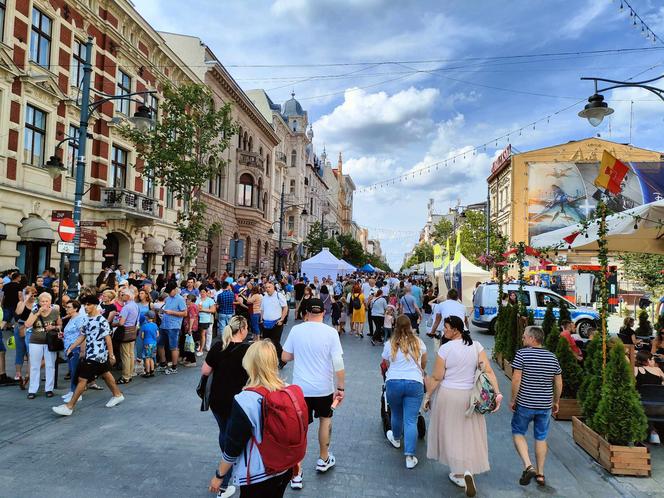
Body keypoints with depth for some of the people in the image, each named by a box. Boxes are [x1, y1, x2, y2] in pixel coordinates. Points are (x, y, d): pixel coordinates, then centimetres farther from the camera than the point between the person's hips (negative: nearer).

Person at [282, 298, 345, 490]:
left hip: (300, 387, 1)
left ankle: (297, 473, 11)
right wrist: (341, 388, -4)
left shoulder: (296, 330, -6)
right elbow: (338, 364, -13)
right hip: (324, 387, 0)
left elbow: (285, 357, 1)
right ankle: (323, 460, 39)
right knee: (326, 418, 24)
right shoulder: (330, 332, -11)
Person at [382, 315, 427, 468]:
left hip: (393, 382, 0)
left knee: (396, 414, 22)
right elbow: (424, 363, 21)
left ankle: (396, 438, 47)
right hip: (415, 383, 0)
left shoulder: (390, 344, 4)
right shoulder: (418, 342, 7)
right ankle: (410, 457, 0)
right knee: (411, 420, 2)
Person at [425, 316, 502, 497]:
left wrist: (427, 395, 2)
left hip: (448, 395, -3)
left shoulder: (445, 348, -14)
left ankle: (460, 473, 13)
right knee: (468, 435, 16)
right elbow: (488, 371, -9)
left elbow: (437, 378, -9)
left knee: (451, 434, 12)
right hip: (470, 396, 3)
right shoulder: (476, 346, -3)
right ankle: (466, 471, 15)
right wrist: (497, 393, -6)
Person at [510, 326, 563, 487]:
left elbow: (516, 379, -16)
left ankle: (528, 466, -5)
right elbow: (558, 383, 8)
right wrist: (556, 402, 20)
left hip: (525, 403, -4)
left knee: (518, 433, 12)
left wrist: (513, 400, -5)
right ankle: (540, 474, 22)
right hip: (545, 405, 4)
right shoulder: (552, 357, 3)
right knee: (541, 438, 14)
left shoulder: (522, 354, -12)